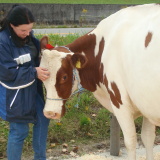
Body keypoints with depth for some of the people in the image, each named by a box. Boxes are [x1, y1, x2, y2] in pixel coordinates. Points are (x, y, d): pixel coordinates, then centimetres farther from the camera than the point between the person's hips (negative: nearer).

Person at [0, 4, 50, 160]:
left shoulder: (28, 36, 0)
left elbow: (36, 57, 15)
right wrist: (34, 73, -25)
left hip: (33, 89, 8)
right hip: (14, 94, -8)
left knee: (42, 120, 17)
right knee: (19, 131, 2)